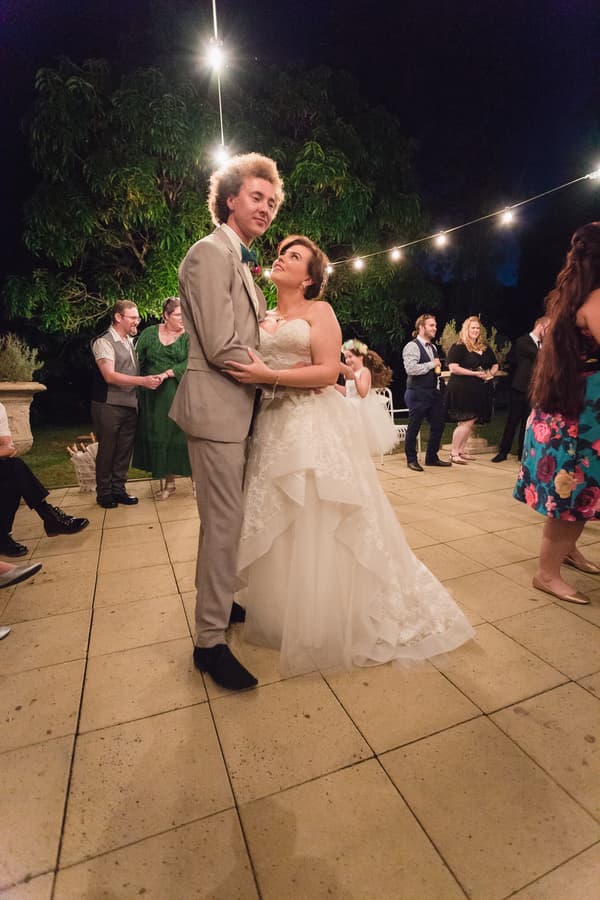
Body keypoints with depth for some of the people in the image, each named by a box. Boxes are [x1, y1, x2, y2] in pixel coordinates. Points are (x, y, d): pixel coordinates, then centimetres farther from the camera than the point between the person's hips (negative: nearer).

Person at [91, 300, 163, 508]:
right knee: (107, 450, 5)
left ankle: (118, 489, 23)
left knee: (124, 449, 11)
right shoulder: (104, 342, -10)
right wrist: (142, 381, -25)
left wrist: (151, 379, 3)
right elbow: (110, 376, -19)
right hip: (109, 405, -6)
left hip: (130, 405, 6)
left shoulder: (131, 341, 12)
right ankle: (103, 493, 19)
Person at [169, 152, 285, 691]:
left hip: (238, 408, 10)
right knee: (223, 521, -4)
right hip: (216, 408, -10)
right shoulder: (212, 253, -9)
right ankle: (211, 641, 13)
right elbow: (222, 349, -19)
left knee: (228, 518, 17)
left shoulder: (241, 261, 22)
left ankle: (218, 601, 36)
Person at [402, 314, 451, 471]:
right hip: (418, 394, -8)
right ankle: (411, 459, 14)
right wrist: (432, 364, -14)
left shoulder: (433, 347, 18)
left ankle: (432, 457, 25)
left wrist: (439, 369, 13)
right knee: (414, 428, 1)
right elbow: (410, 369, -23)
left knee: (438, 425, 11)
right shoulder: (412, 346, -9)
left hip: (435, 393, 9)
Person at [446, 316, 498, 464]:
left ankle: (461, 451, 19)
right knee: (466, 422, -10)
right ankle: (453, 453, 0)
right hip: (462, 390, -7)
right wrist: (476, 373, -18)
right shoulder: (458, 347, -6)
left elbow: (495, 365, 25)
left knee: (471, 422, 9)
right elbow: (453, 368, -17)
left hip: (480, 391, 7)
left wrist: (491, 373, 1)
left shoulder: (485, 348, 15)